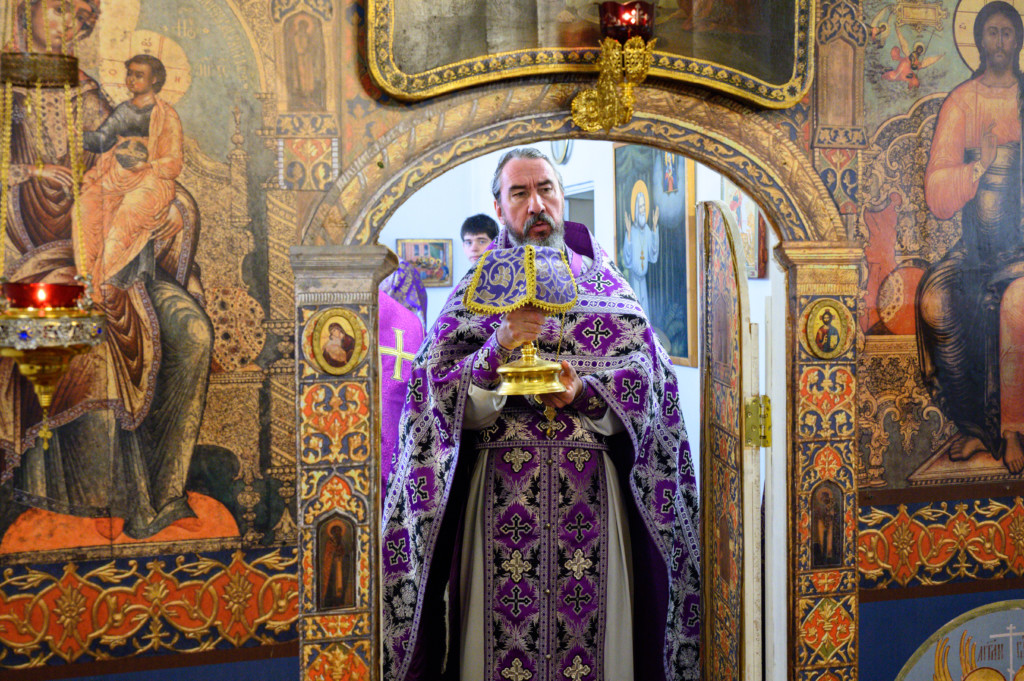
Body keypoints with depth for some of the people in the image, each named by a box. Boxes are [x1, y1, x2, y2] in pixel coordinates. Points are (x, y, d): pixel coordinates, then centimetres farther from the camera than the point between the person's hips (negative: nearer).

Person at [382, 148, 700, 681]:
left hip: (593, 491, 1)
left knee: (594, 628, 0)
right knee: (503, 630, -2)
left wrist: (584, 393, -14)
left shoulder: (606, 285, 12)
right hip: (500, 491, -1)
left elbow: (650, 381, 3)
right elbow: (441, 400, -1)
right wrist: (499, 347, -17)